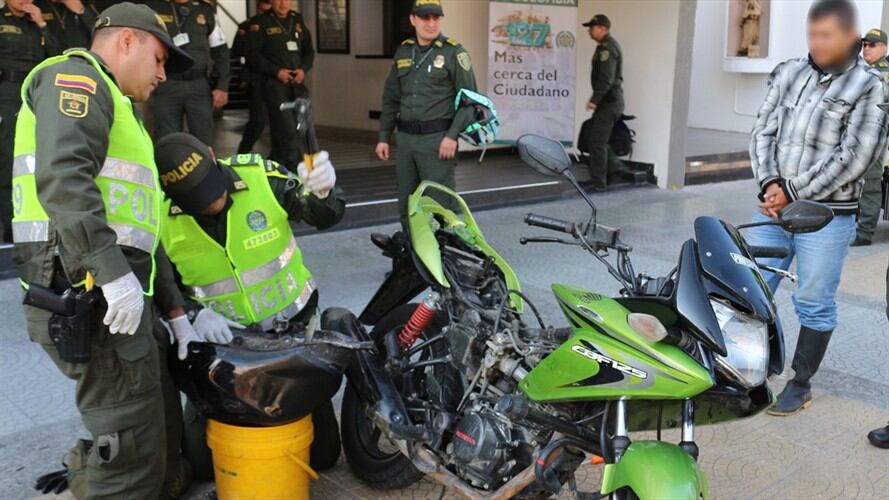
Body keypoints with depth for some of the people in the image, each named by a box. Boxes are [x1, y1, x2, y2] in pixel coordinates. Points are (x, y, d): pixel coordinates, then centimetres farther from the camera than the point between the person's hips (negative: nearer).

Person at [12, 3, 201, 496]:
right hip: (88, 293, -10)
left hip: (111, 291, 10)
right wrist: (113, 273, -27)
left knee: (156, 423, 19)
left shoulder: (116, 108, 30)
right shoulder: (76, 77, -1)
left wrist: (176, 312, 24)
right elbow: (62, 178, -21)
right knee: (133, 450, -7)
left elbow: (139, 227, 28)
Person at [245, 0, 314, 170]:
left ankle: (273, 166, 21)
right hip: (274, 83, -6)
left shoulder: (298, 20, 15)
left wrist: (303, 69, -2)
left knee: (304, 125, 6)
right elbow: (253, 54, -7)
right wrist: (276, 71, -15)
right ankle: (296, 170, -10)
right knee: (286, 128, -13)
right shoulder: (260, 22, -1)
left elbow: (309, 50, 16)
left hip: (297, 83, 6)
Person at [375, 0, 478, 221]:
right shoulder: (403, 51, 13)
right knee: (406, 203, 11)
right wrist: (384, 136, 13)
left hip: (437, 139, -5)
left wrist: (453, 136, -15)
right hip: (405, 138, 6)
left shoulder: (454, 52, -3)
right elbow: (391, 99, 17)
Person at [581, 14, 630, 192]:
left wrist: (595, 100, -28)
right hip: (609, 100, 10)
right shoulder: (607, 45, 16)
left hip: (609, 101, -10)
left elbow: (606, 78, -25)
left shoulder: (607, 47, -16)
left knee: (597, 141, -6)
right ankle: (614, 166, 20)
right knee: (595, 138, 15)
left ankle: (598, 182, 0)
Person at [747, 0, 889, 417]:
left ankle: (800, 384, 22)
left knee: (814, 304, 6)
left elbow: (854, 157, -12)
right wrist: (769, 184, -9)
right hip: (772, 207, 4)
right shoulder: (788, 74, 7)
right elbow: (762, 132, 6)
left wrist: (793, 193, -13)